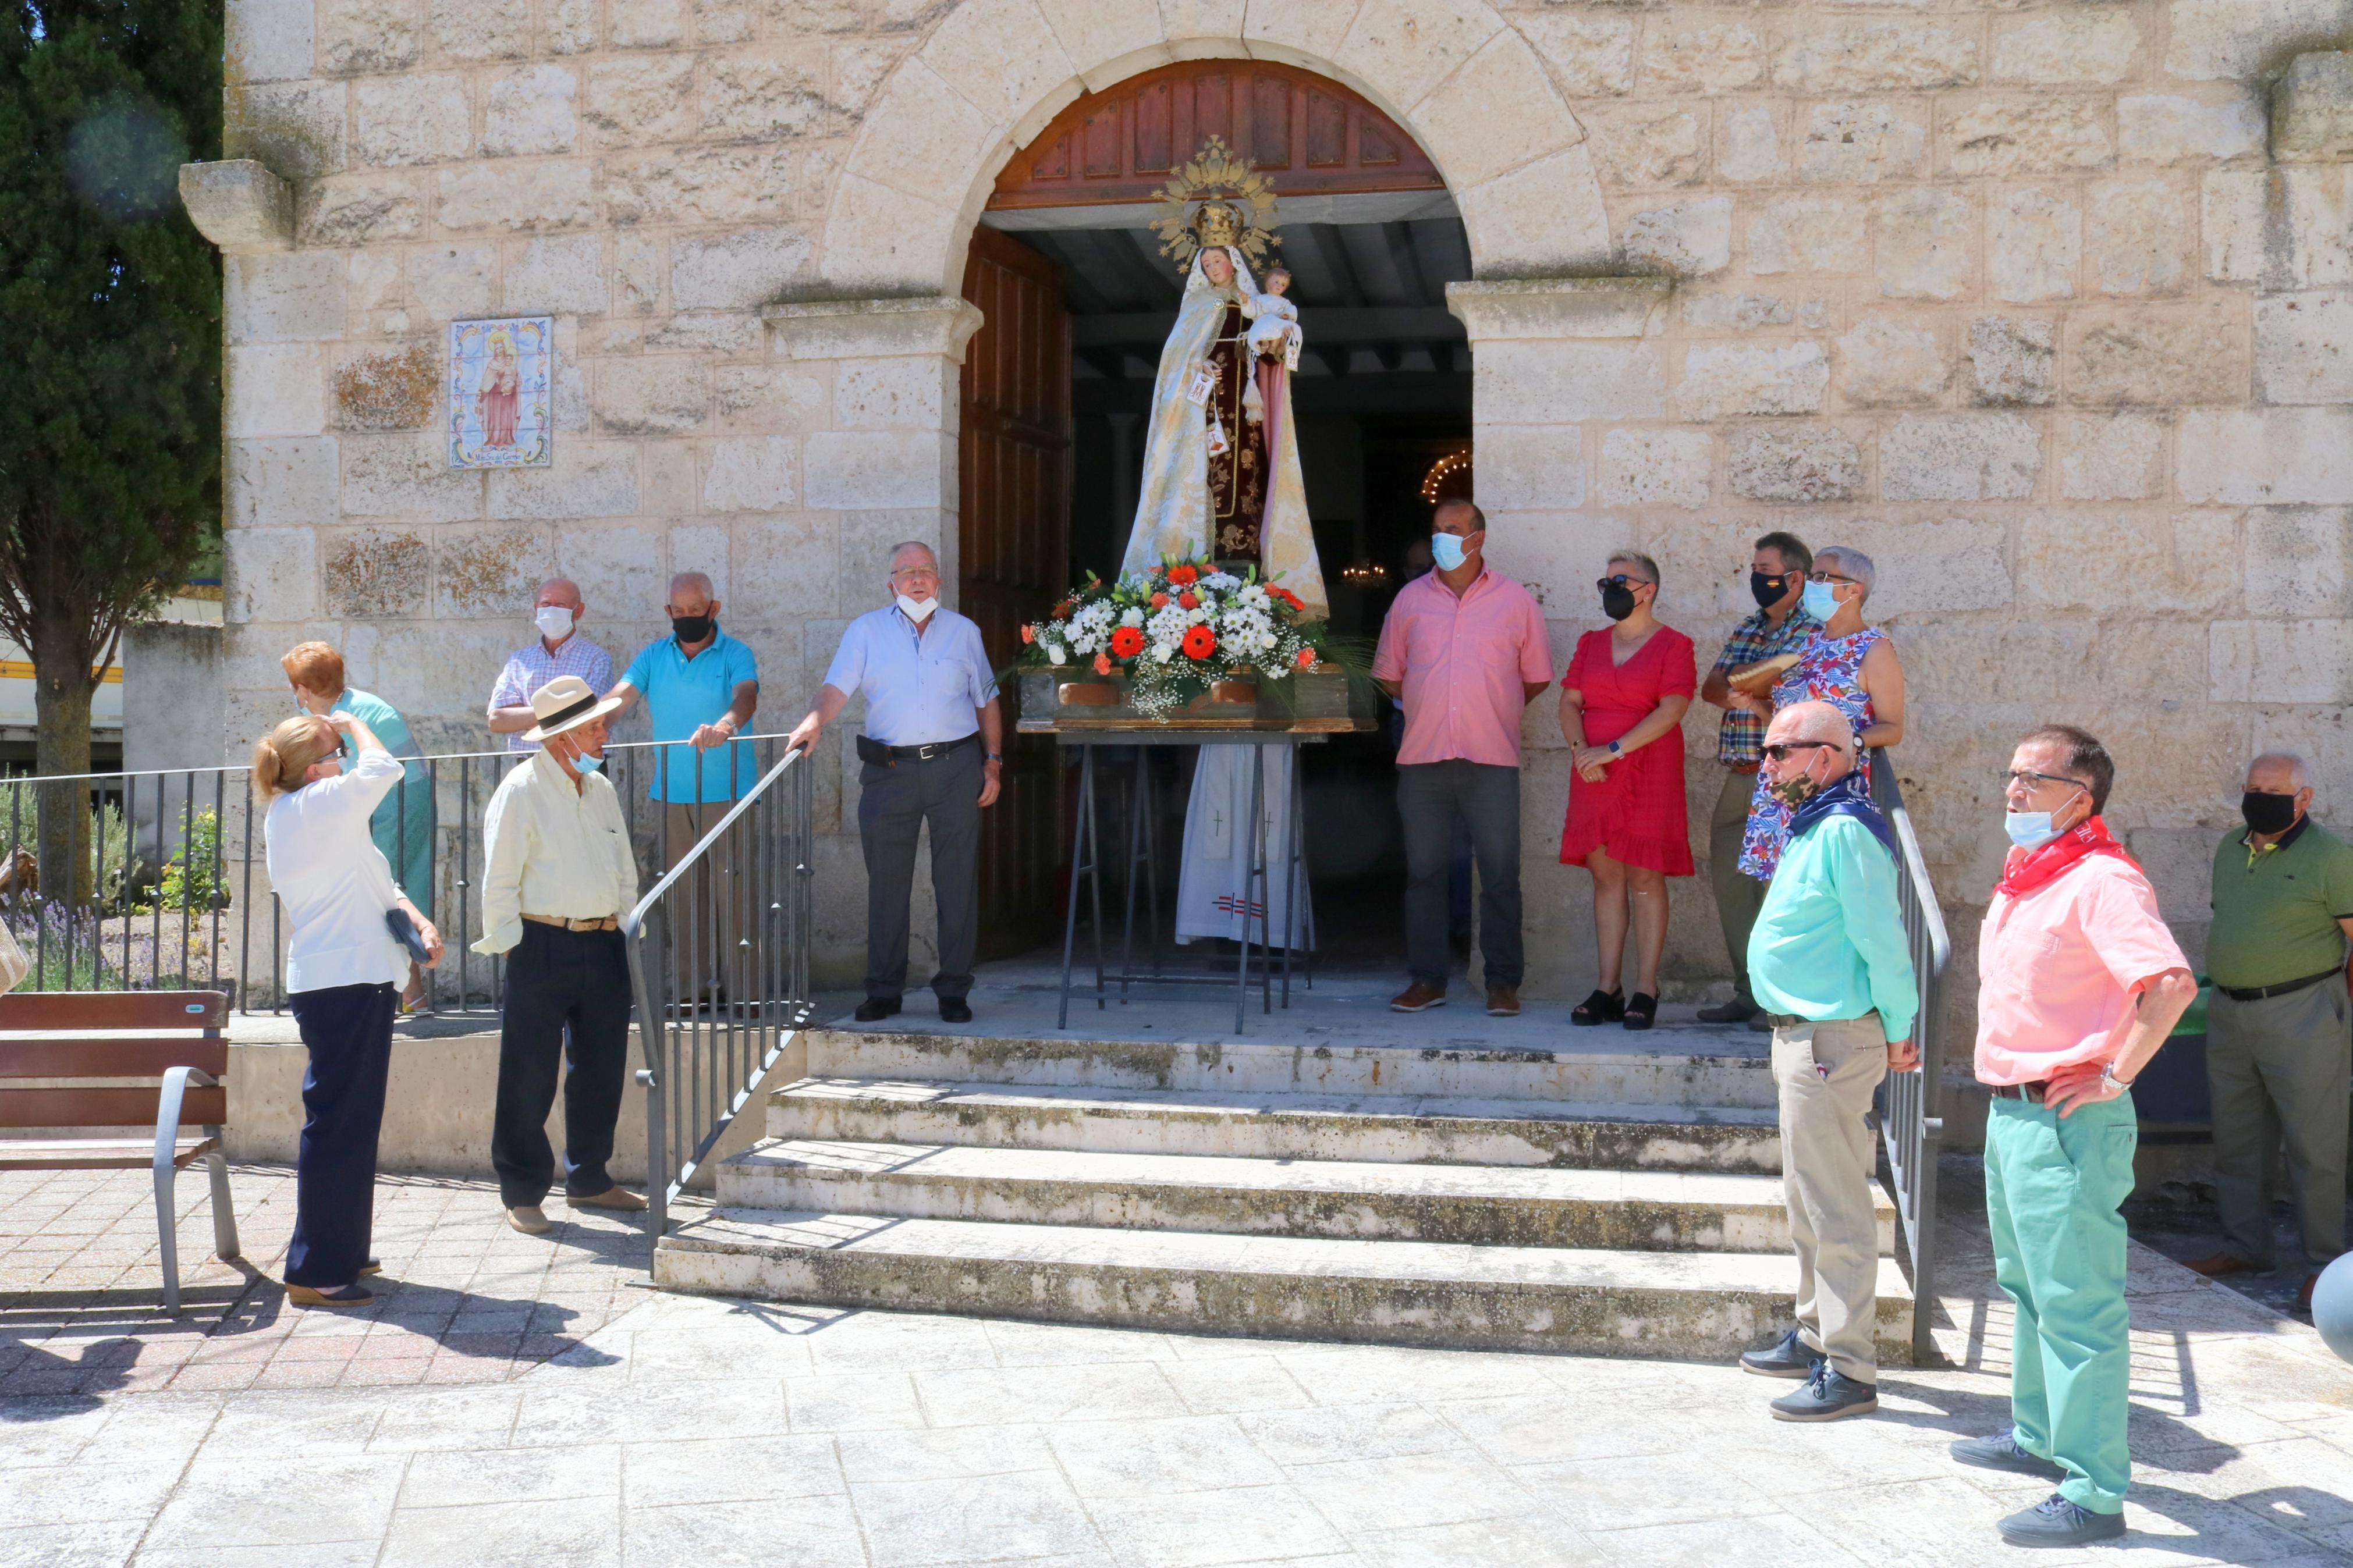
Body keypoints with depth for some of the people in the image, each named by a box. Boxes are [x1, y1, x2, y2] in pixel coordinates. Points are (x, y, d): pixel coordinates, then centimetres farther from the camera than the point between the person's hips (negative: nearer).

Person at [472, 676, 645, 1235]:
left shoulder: (602, 789, 13)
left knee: (601, 1068, 13)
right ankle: (522, 1193, 8)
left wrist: (626, 929, 14)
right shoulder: (520, 792, -8)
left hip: (604, 945, 7)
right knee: (529, 1078, -1)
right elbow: (500, 880, -8)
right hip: (544, 945, -6)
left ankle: (589, 1178, 26)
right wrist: (508, 943, -9)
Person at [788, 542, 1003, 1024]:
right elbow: (838, 686, -5)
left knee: (957, 883, 1)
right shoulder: (866, 631, 7)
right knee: (886, 883, 4)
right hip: (889, 769, 0)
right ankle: (884, 990, 13)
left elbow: (987, 702, 13)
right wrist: (815, 722, -24)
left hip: (955, 767, 0)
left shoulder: (964, 632, 10)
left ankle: (953, 990, 9)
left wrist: (993, 762, 6)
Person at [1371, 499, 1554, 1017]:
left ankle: (1503, 982, 6)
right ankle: (1427, 979, 13)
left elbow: (1537, 677, 11)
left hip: (1492, 759, -2)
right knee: (1423, 869, 5)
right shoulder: (1411, 599, 9)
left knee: (1500, 872, -2)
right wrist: (1425, 709, 10)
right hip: (1422, 757, 2)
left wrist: (1492, 713, 9)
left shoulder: (1515, 601, 5)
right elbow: (1388, 673, 16)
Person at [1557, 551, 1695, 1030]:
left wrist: (1613, 750, -16)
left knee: (1644, 878, -6)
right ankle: (1608, 991, 6)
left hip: (1648, 771, -5)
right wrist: (1580, 749, -9)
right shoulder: (1591, 644, 16)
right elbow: (1570, 703, 10)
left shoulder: (1673, 645, -1)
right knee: (1605, 874, 3)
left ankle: (1646, 992, -2)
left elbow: (1671, 711, -12)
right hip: (1594, 774, 5)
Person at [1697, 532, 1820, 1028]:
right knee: (1730, 879, 9)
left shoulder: (1811, 634, -5)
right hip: (1736, 777, 8)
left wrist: (1741, 685, -6)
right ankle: (1749, 992, 18)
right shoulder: (1745, 631, 17)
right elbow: (1710, 689, 5)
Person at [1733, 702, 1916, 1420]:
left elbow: (1882, 941, -20)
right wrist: (1891, 1025, 17)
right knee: (1808, 1200, 20)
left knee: (1836, 1208, -5)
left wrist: (1897, 1030, -12)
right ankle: (1816, 1337, 33)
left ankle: (1850, 1372, 3)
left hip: (1831, 1040, -11)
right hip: (1803, 1035, 11)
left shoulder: (1845, 831, -19)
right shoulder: (1815, 827, 13)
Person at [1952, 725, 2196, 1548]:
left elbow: (2172, 985, -31)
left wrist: (2112, 1077, -24)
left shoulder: (2101, 879, -18)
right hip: (2010, 1111, 11)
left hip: (2066, 1121, -11)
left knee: (2076, 1305, -6)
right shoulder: (2024, 876, 13)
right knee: (2027, 1286, 22)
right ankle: (2039, 1436, 37)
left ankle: (2093, 1494, 0)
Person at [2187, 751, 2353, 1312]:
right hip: (2229, 1014, 6)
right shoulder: (2230, 850, 11)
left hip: (2300, 1014, -6)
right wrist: (2221, 993, 13)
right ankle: (2245, 1247, 22)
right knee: (2237, 1141, 12)